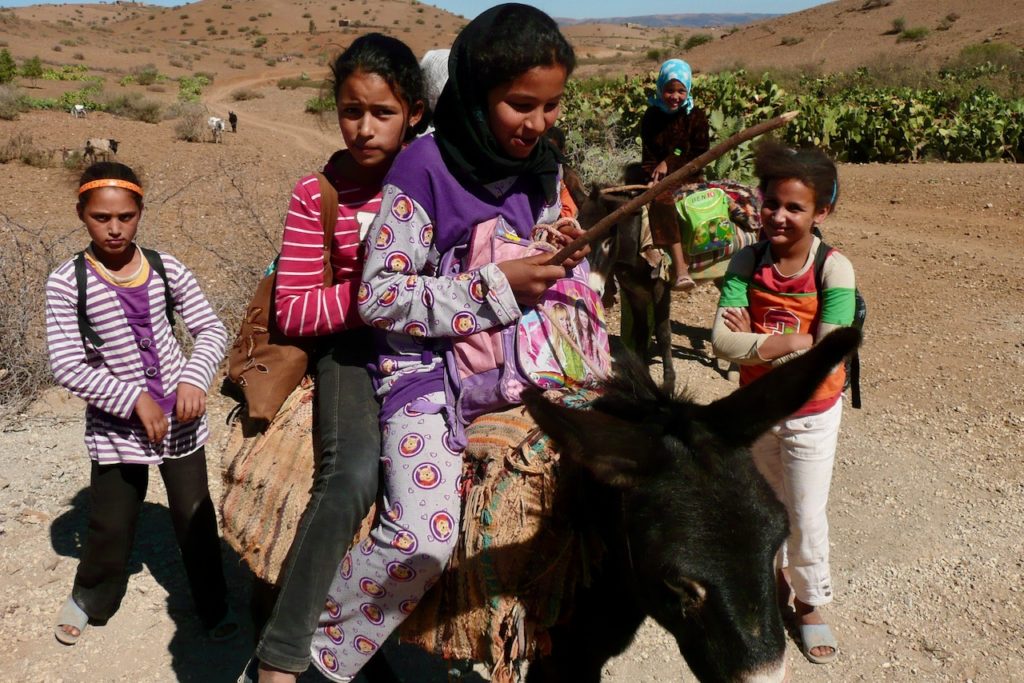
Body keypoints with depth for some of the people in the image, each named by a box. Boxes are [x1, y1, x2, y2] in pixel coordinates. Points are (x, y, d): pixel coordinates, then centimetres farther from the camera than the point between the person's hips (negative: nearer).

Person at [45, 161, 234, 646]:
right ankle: (88, 598, 39)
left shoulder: (165, 269, -4)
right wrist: (134, 400, -17)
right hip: (115, 423, -2)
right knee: (110, 525, 9)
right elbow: (66, 366, -13)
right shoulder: (67, 282, -10)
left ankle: (213, 607, 29)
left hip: (179, 416, 2)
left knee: (195, 516, 10)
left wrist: (194, 378, -17)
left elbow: (211, 330, 0)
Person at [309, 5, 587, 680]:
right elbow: (379, 296, -15)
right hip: (427, 367, -6)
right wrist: (496, 289, -20)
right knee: (421, 540, -21)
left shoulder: (542, 168, 6)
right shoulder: (424, 167, -14)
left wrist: (562, 258, -5)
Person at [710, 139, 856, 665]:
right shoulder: (747, 262, -13)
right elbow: (722, 342, -23)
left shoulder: (833, 270, -20)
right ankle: (774, 578, 46)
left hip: (812, 415, -3)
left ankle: (809, 601, 32)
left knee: (805, 515, 8)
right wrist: (790, 343, -30)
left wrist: (755, 340, -25)